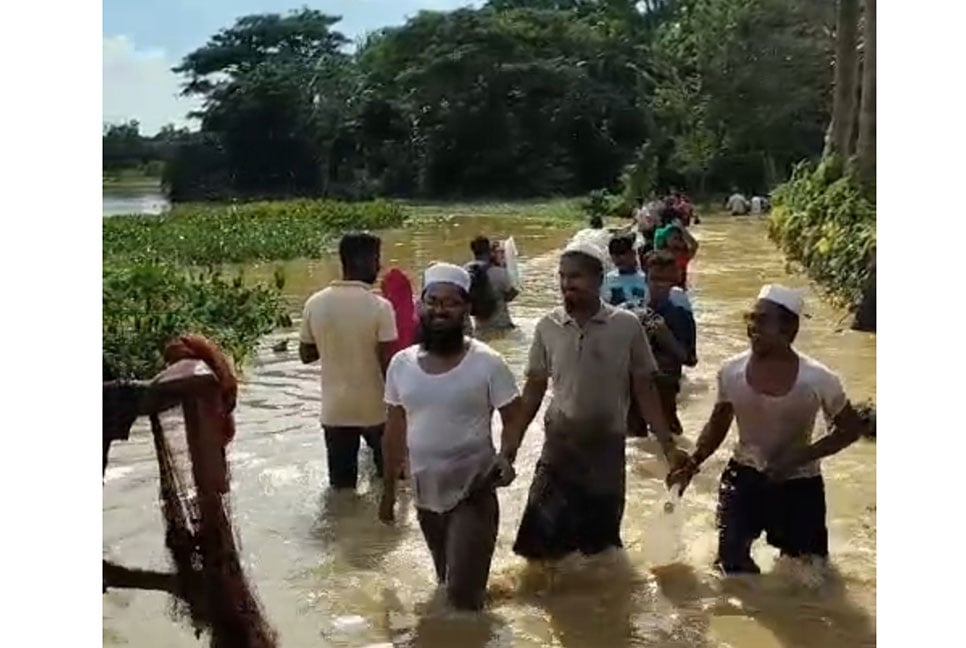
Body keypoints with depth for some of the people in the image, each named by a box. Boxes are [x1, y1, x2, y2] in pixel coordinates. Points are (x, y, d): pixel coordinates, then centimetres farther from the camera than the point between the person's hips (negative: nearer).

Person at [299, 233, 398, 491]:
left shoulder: (315, 304, -5)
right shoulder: (380, 306, -17)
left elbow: (306, 355, 6)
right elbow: (388, 364, -16)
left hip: (334, 411, 3)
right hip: (376, 409, -3)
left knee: (341, 486, 12)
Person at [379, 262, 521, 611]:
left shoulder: (488, 363, -13)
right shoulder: (401, 364, -1)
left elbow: (514, 420, -7)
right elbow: (394, 429, 9)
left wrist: (505, 457, -26)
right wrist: (388, 487, 12)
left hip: (473, 492, -4)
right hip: (424, 492, 5)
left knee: (464, 595, -3)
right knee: (445, 584, 22)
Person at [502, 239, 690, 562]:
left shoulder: (626, 326, -10)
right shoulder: (547, 326, -6)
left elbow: (644, 390, -4)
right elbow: (534, 389, 3)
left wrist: (668, 445, -7)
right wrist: (511, 443, 0)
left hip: (608, 446, 0)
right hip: (559, 445, 1)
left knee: (601, 542, 13)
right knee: (542, 541, -1)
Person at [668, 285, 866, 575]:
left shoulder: (817, 379, -20)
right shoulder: (732, 371, -11)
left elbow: (850, 428, -6)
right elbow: (718, 426, 4)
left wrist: (801, 456, -20)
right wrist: (692, 464, -12)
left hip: (799, 485, -2)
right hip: (744, 478, 2)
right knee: (731, 561, 5)